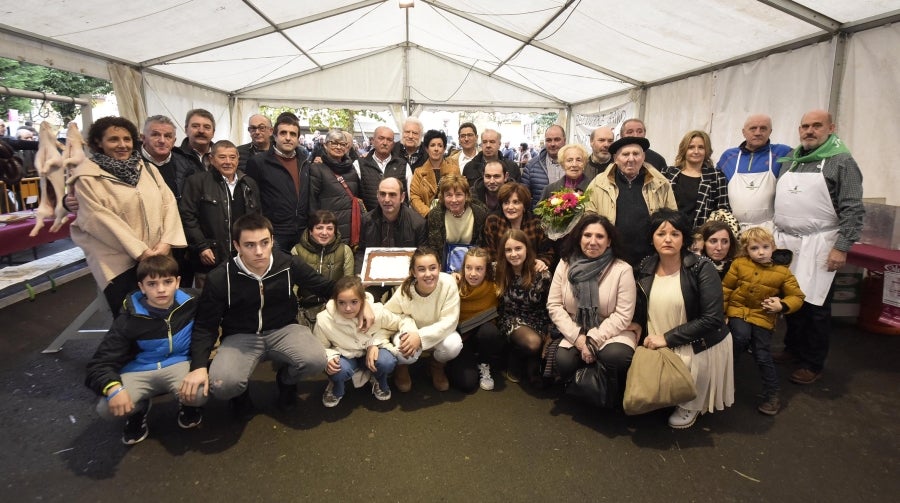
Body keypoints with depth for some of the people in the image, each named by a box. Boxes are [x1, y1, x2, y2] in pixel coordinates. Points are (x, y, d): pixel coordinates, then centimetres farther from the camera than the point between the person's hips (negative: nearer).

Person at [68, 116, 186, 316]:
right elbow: (101, 219, -12)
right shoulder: (88, 177, -4)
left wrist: (166, 242, -10)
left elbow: (168, 202, 3)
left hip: (158, 257, 4)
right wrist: (140, 251, -16)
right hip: (119, 263, -4)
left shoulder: (148, 168, 10)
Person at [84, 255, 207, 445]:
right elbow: (100, 362, -11)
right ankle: (138, 410, 11)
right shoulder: (129, 320, -11)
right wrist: (113, 388, -33)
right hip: (139, 372, 1)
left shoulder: (190, 306, -10)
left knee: (200, 394, -33)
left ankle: (187, 404, 8)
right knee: (107, 407, -27)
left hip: (178, 365, -1)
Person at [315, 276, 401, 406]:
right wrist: (329, 358, -29)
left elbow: (394, 325, -4)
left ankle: (379, 382, 8)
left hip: (372, 352, 1)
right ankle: (336, 388, 6)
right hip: (345, 357, 0)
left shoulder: (377, 312, -26)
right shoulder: (324, 320, -26)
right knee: (340, 370, -34)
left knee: (387, 362, -31)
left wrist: (375, 342, -19)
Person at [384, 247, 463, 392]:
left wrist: (420, 337, -37)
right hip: (411, 334, -1)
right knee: (404, 350, -33)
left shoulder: (448, 283, -28)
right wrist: (409, 329, -32)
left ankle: (438, 366, 7)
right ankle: (402, 367, 8)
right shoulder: (405, 290, -26)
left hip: (438, 333, 1)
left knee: (454, 345, -30)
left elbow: (449, 321, -25)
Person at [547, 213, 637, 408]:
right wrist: (577, 337, -14)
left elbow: (623, 315, -13)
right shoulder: (565, 266, -1)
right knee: (563, 361, -26)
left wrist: (594, 340, -20)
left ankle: (615, 401, 0)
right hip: (576, 333, 2)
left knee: (615, 355, -33)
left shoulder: (622, 270, -11)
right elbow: (554, 306, -3)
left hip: (612, 332, -2)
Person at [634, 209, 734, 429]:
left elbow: (712, 318, -19)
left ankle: (691, 406, 12)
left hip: (699, 348, -3)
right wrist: (646, 337, -7)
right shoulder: (645, 269, -1)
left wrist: (668, 338, -21)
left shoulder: (701, 268, -15)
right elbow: (641, 312, 11)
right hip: (658, 346, 4)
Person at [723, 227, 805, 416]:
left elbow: (797, 297, 2)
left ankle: (772, 395, 18)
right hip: (738, 310, 0)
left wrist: (782, 306, -18)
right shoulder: (739, 264, -6)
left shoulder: (783, 272, -5)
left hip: (763, 316, 0)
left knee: (763, 356, 0)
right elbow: (726, 288, -1)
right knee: (742, 336, -30)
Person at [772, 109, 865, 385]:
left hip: (817, 246, -5)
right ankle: (793, 347, 30)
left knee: (814, 305, 2)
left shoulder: (841, 161, -3)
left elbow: (853, 210, -8)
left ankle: (813, 364, 15)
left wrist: (842, 247, -14)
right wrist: (773, 236, 14)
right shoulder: (789, 160, 13)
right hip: (784, 242, 5)